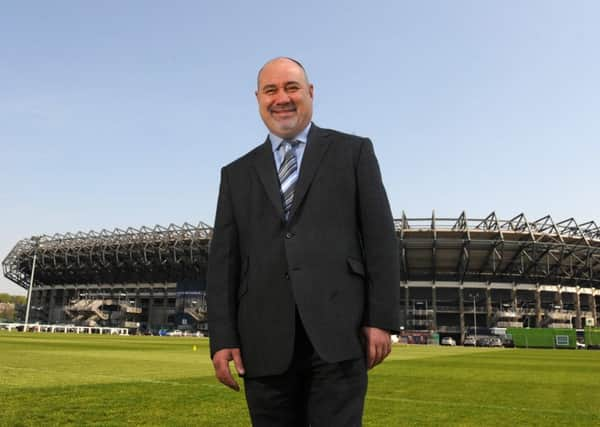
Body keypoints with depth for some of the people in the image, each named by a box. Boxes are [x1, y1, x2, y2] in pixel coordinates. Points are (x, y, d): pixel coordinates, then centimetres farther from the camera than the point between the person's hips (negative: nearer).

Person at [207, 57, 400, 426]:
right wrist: (222, 338, 3)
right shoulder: (237, 174, 17)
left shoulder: (353, 151, 11)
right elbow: (223, 258, 11)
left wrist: (382, 319, -4)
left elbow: (380, 238, 4)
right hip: (264, 342, 3)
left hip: (337, 333, -2)